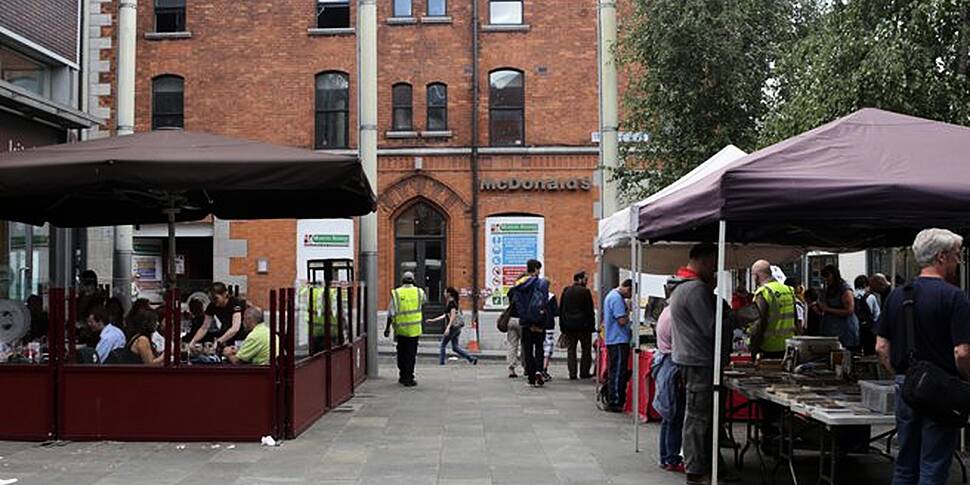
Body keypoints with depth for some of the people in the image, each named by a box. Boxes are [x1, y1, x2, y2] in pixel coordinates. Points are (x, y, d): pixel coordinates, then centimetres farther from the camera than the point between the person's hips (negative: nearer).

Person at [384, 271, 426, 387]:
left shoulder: (396, 293, -3)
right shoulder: (419, 292, -2)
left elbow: (391, 313, -4)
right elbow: (424, 300, 21)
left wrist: (387, 328, 2)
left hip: (400, 329, 1)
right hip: (414, 329, -1)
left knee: (401, 352, 16)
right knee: (411, 354, 3)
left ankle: (403, 376, 25)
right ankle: (408, 379, 2)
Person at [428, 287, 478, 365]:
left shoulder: (451, 303, -12)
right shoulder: (454, 302, 17)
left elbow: (453, 315, -23)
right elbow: (445, 315, 24)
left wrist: (448, 327, -29)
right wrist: (433, 320, 26)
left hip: (453, 327, -9)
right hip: (457, 327, 9)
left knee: (443, 345, 4)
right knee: (455, 347, 9)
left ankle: (441, 363, 10)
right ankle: (472, 358, 2)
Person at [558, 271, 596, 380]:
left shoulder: (566, 291, 7)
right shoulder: (585, 291, -9)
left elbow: (561, 310, 10)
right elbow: (590, 310, -10)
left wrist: (562, 326, 13)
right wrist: (592, 325, -4)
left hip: (569, 326, 4)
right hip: (583, 326, -4)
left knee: (571, 349, 7)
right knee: (586, 350, 9)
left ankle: (572, 373, 2)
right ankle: (584, 372, 8)